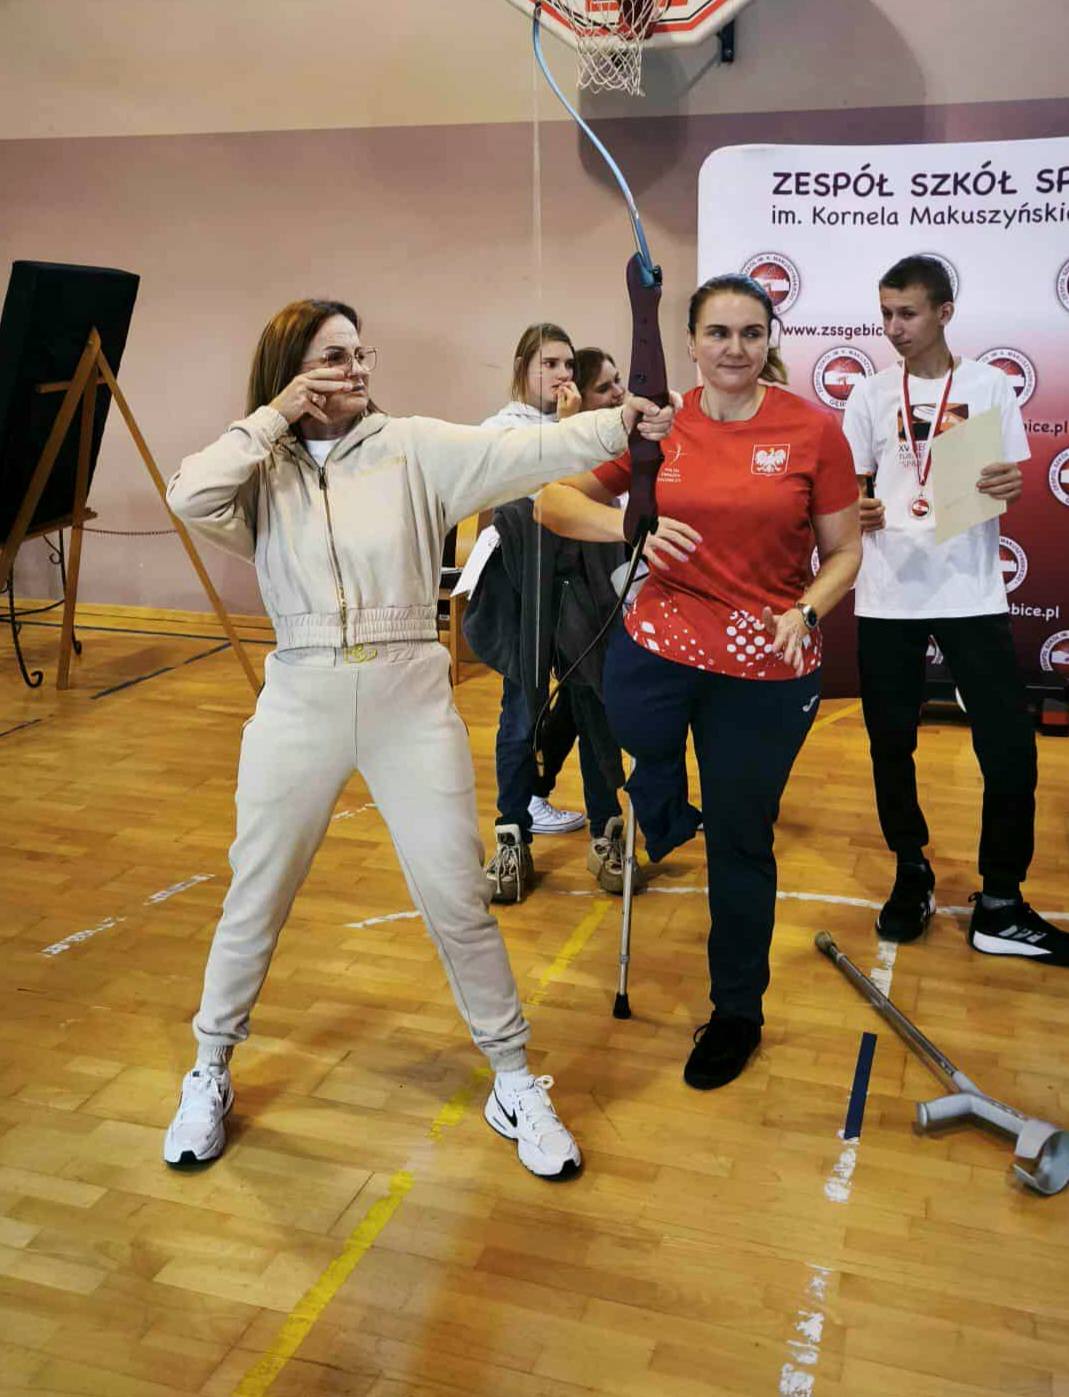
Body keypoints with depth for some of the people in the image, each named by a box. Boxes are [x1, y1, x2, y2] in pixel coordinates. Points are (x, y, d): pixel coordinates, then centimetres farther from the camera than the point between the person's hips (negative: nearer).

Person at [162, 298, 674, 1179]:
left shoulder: (414, 447, 0)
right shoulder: (261, 469, 3)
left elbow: (523, 452, -10)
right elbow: (189, 497, -16)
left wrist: (619, 422, -22)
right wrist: (274, 417, -10)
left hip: (410, 698, -1)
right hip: (302, 702, 1)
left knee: (458, 900, 4)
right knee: (256, 898, 14)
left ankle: (514, 1082, 23)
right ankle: (210, 1071, 35)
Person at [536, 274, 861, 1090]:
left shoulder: (814, 430, -6)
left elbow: (845, 552, 1)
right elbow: (554, 501, 1)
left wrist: (804, 612, -18)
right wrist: (629, 523, -17)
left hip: (766, 667, -1)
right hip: (658, 644, 1)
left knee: (740, 843, 11)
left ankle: (738, 1013, 34)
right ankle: (664, 814, 49)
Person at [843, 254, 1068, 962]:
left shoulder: (990, 385, 3)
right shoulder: (871, 394, 6)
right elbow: (854, 487, 10)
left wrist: (1008, 486, -17)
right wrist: (859, 513, -12)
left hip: (972, 593, -1)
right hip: (889, 595, 1)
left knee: (1011, 746, -5)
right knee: (892, 743, 7)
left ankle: (1000, 904, 8)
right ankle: (913, 874, 27)